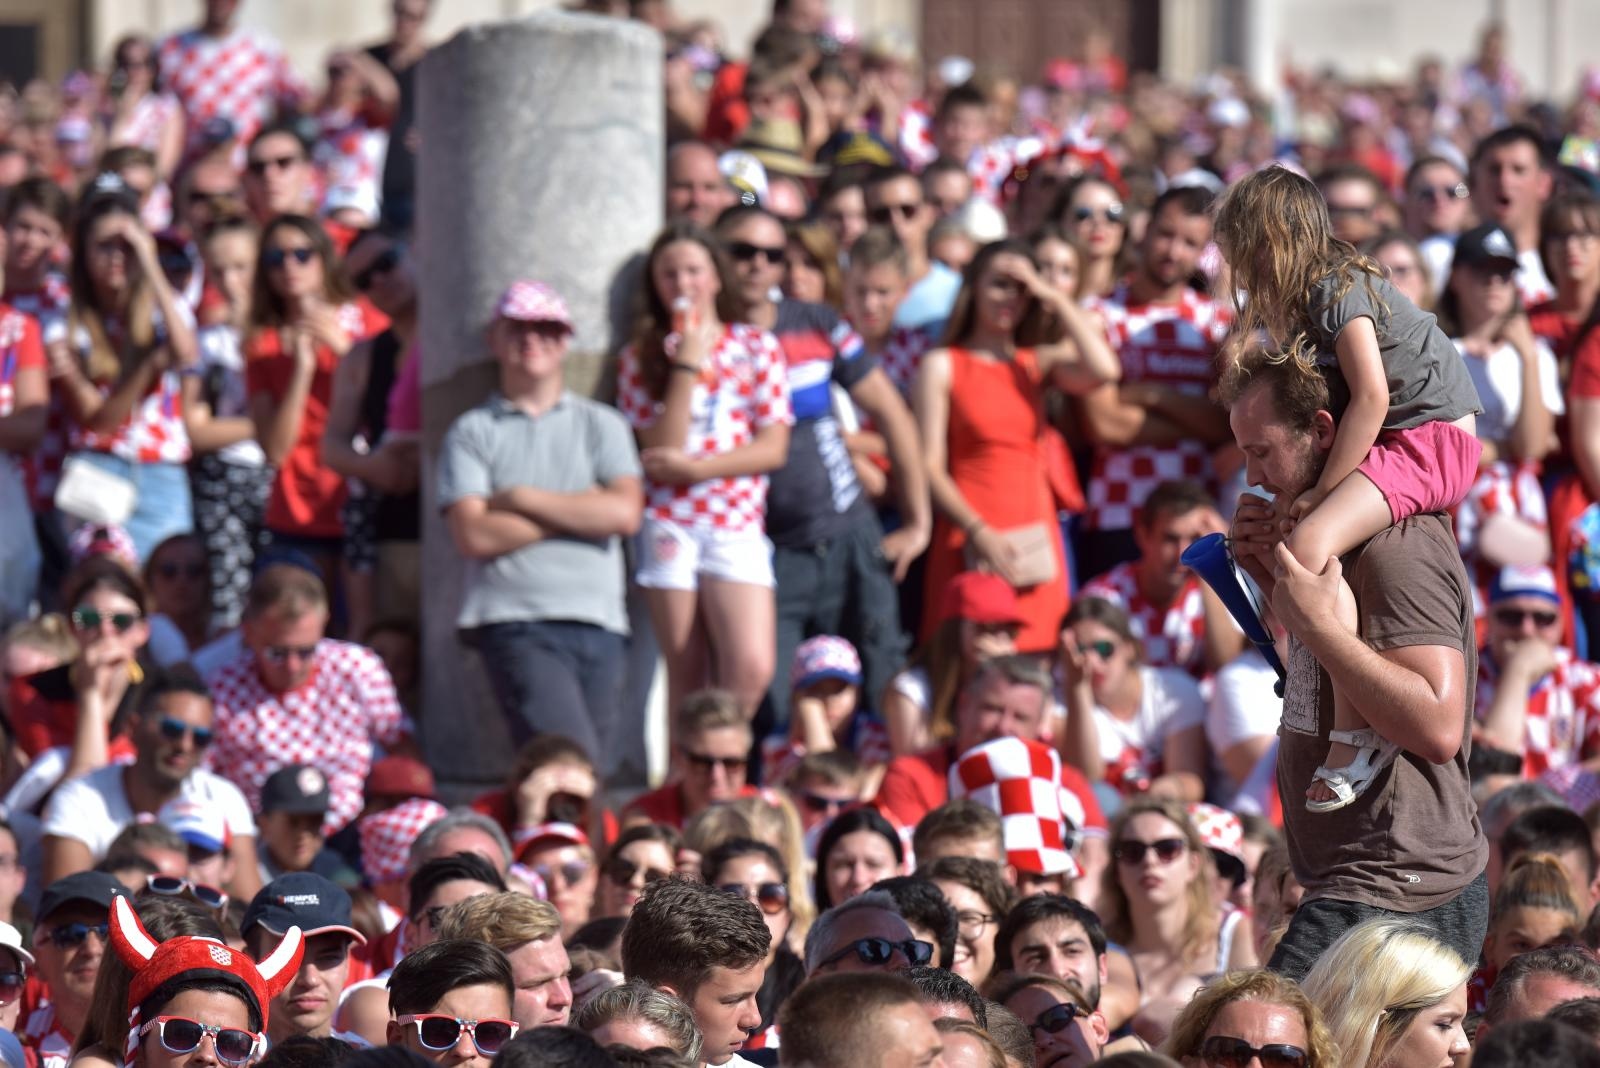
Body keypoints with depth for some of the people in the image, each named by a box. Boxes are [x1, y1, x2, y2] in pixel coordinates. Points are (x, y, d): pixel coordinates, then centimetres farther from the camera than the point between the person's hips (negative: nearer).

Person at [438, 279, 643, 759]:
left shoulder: (601, 425, 16)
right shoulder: (472, 432, 9)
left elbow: (625, 513, -1)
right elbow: (474, 535, -5)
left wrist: (522, 499, -1)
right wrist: (577, 512, -1)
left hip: (597, 627, 3)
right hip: (516, 626, -3)